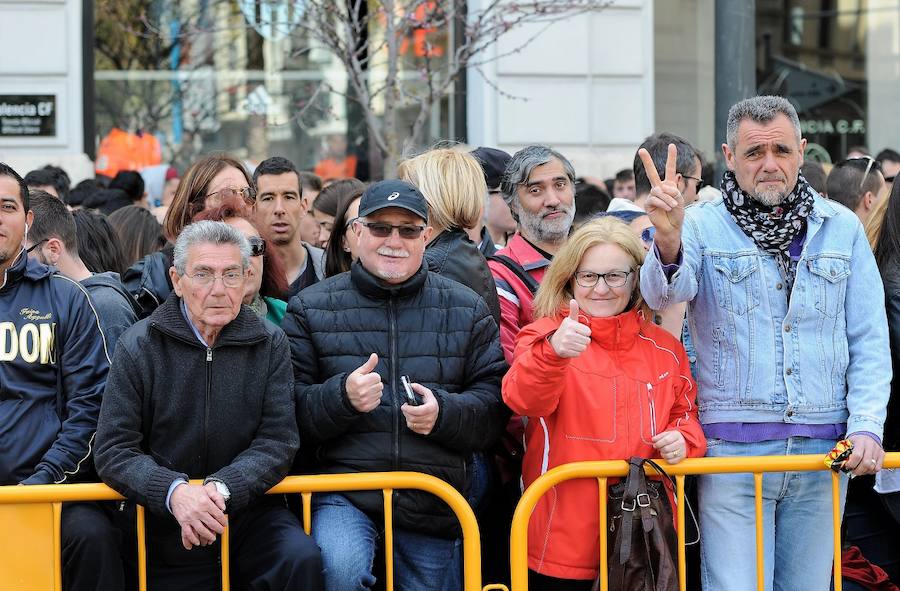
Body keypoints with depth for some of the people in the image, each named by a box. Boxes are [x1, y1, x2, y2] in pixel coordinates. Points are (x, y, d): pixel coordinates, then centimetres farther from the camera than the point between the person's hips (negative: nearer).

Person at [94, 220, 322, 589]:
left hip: (248, 511, 1)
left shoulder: (269, 344, 1)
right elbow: (113, 451, -8)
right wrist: (174, 491, -28)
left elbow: (278, 441, -6)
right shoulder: (138, 347, -3)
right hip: (164, 527, 0)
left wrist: (222, 487, -25)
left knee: (301, 559, -27)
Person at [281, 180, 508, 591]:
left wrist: (444, 411, -15)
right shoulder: (311, 309, 6)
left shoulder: (466, 310, 11)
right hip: (342, 492, -3)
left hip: (433, 504, 3)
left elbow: (496, 403, 6)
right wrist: (342, 397, -21)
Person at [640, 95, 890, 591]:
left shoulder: (842, 229, 9)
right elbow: (664, 294, -19)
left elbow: (869, 341, 9)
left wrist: (867, 426, -4)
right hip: (732, 446, -3)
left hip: (823, 452, 3)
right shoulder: (701, 226, 0)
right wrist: (667, 243, -41)